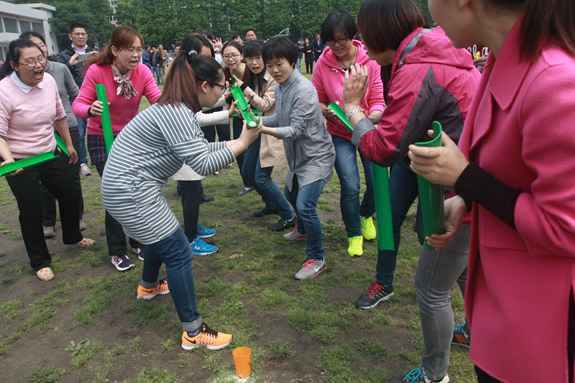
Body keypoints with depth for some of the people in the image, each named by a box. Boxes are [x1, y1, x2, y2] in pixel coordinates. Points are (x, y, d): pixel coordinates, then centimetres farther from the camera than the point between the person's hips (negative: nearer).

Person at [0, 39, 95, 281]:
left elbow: (59, 116, 10)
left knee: (71, 195, 17)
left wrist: (69, 144, 16)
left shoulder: (48, 80, -4)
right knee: (31, 212, 5)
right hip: (20, 163, -6)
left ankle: (72, 237, 46)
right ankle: (39, 262, 25)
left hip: (51, 154, 6)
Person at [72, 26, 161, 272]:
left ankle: (138, 242, 24)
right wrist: (91, 109, -39)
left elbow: (159, 101, -18)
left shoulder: (142, 71, -10)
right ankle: (116, 252, 13)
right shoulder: (97, 71, -18)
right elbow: (78, 105, -16)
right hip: (103, 140, -3)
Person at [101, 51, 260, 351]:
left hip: (126, 185, 11)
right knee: (179, 253, -6)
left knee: (161, 235, 29)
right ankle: (193, 332, 4)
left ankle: (149, 286, 56)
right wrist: (243, 143, -20)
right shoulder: (175, 113, -23)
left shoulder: (177, 109, 9)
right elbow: (204, 164, -26)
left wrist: (236, 140, 9)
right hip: (130, 193, -11)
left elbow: (200, 149, 13)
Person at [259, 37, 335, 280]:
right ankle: (304, 230, 53)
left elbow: (296, 130, -27)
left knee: (305, 206, -19)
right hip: (297, 156, 10)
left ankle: (317, 258, -1)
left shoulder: (303, 89, -23)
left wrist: (265, 130, -38)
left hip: (316, 157, -10)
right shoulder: (280, 87, 5)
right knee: (291, 195, 26)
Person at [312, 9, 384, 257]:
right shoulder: (323, 63, -9)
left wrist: (370, 117, -30)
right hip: (340, 134, 0)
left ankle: (366, 216, 36)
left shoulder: (370, 60, -11)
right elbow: (317, 101, 0)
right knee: (350, 187, -7)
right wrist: (327, 112, -22)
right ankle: (354, 234, 19)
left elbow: (378, 100, -10)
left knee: (377, 183, -1)